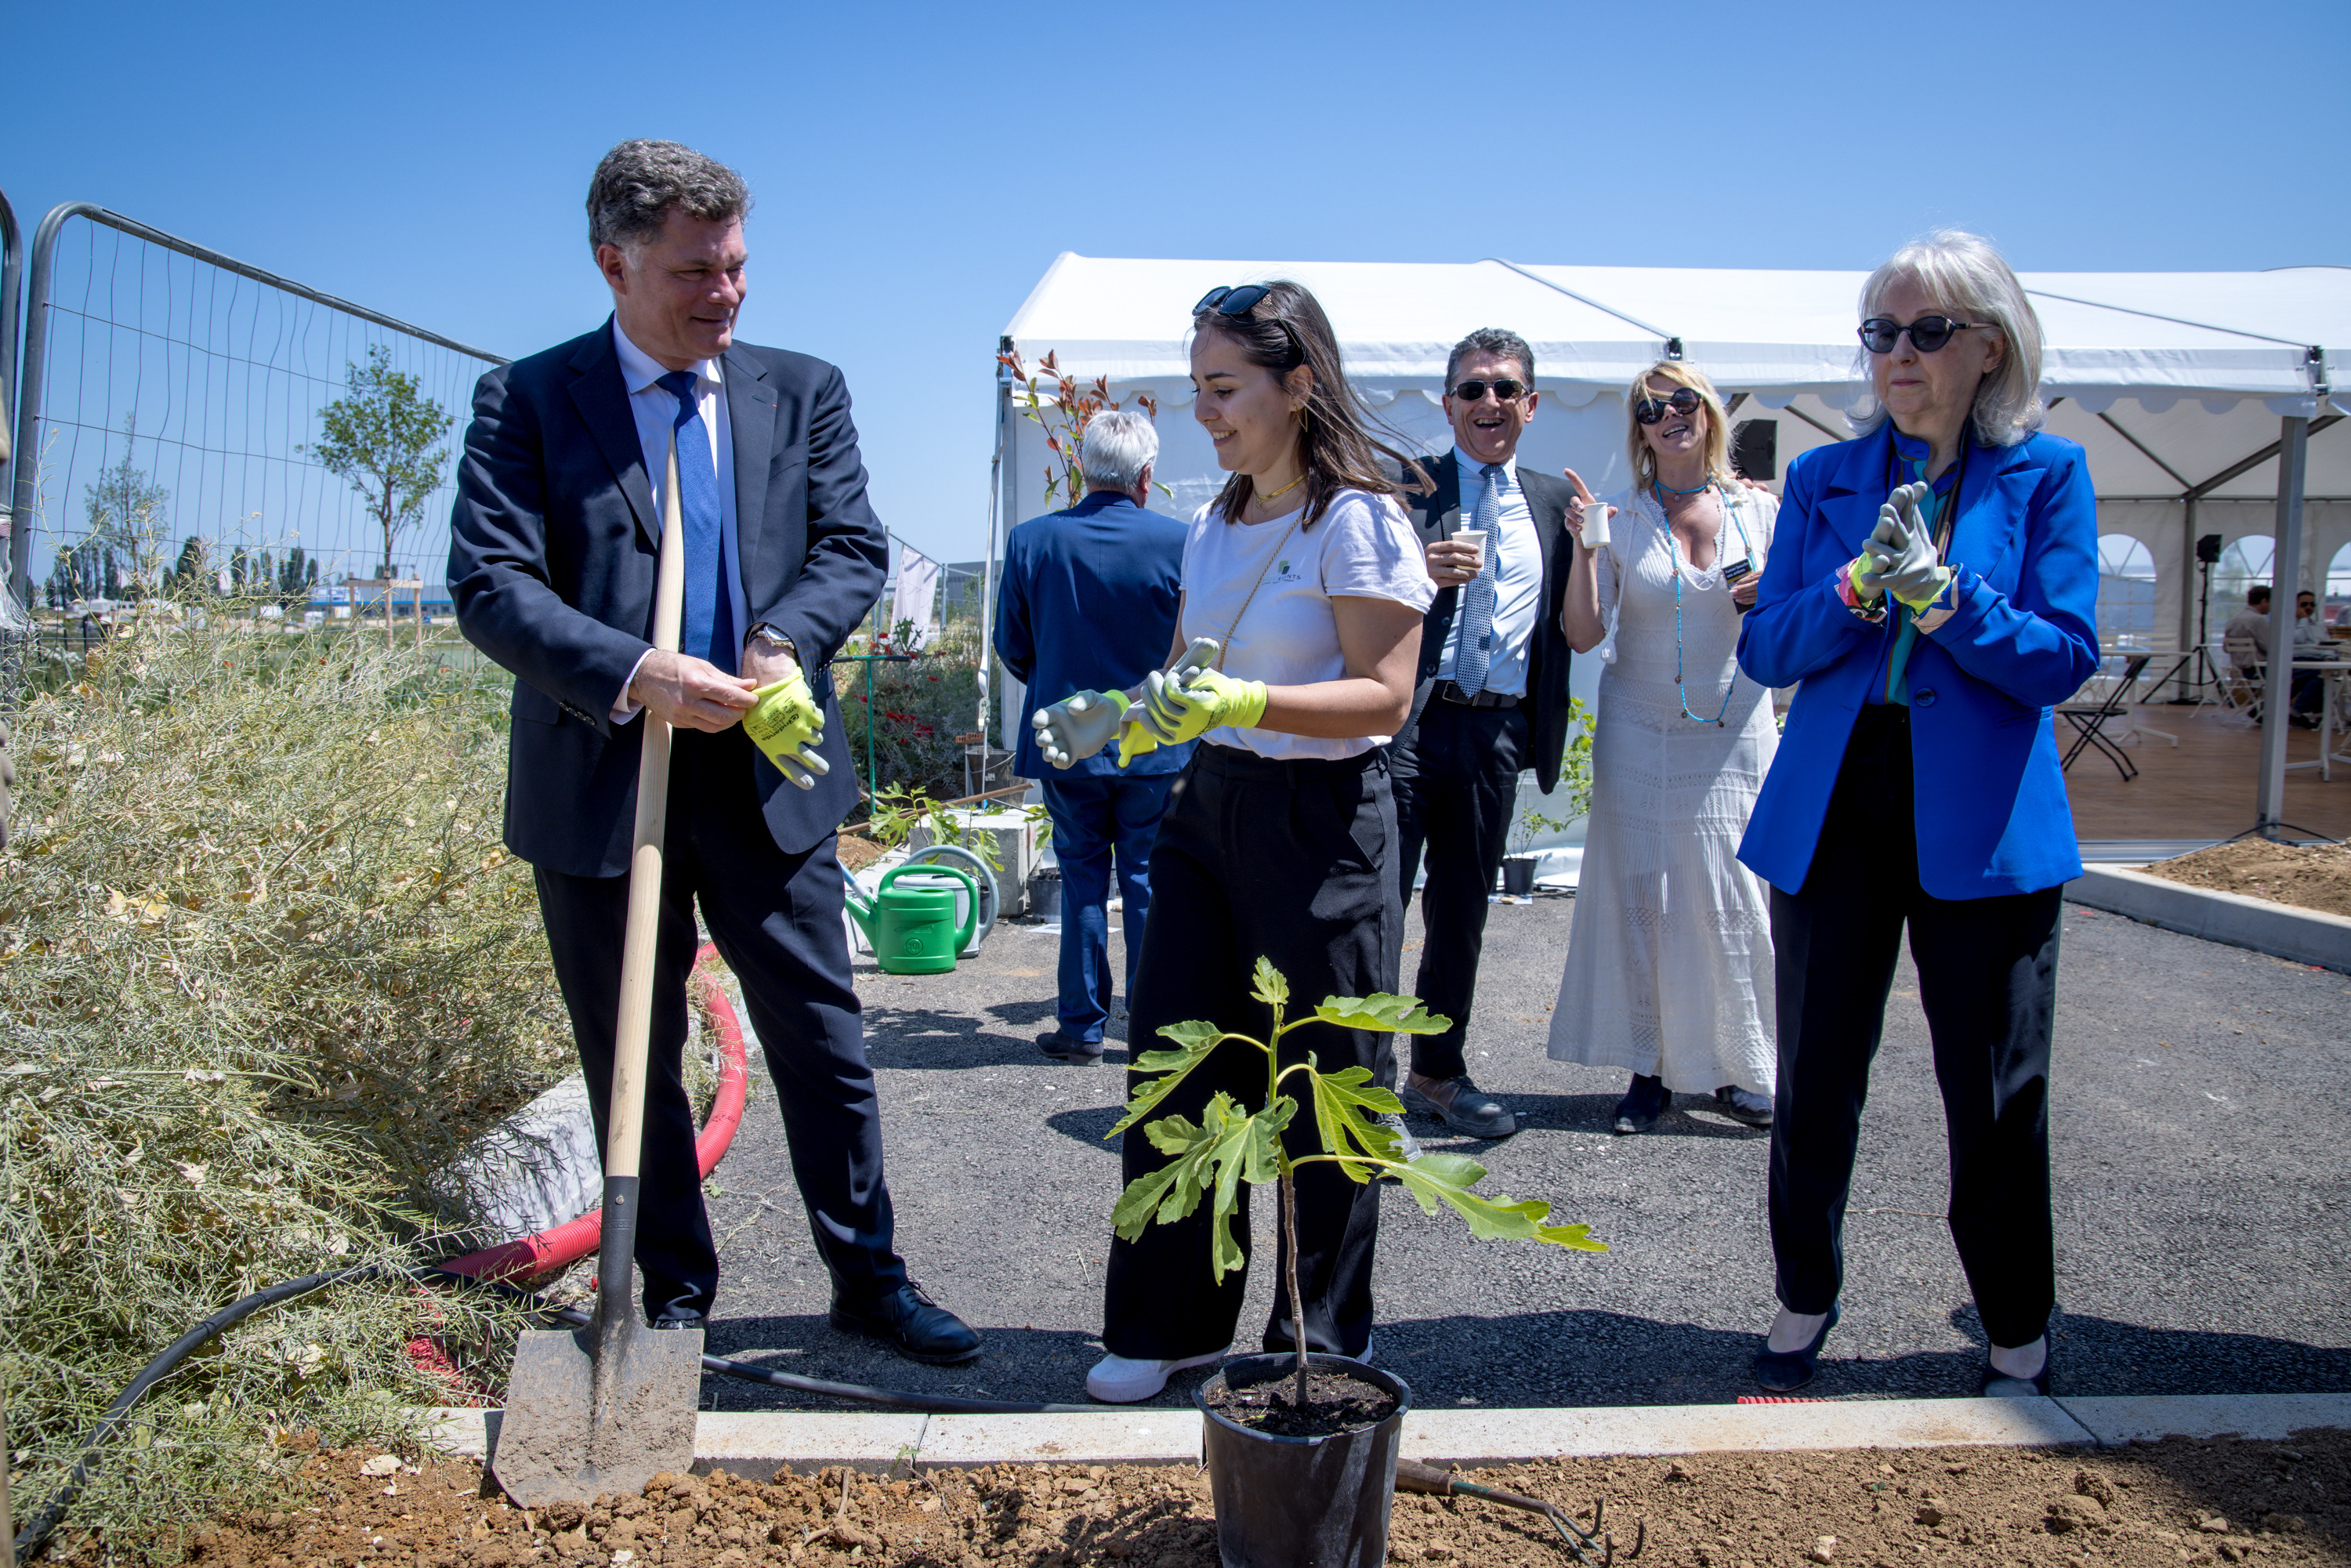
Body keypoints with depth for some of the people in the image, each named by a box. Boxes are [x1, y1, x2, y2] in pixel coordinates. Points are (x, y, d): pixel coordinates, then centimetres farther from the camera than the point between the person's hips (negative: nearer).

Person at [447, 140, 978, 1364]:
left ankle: (868, 1278, 25)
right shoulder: (527, 400, -2)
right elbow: (489, 585, -10)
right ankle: (675, 1299, 28)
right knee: (632, 1067, 11)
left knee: (824, 1044, 8)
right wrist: (631, 675, -24)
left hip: (766, 777, 2)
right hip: (601, 784, -1)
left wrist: (783, 643, -17)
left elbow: (855, 548, 3)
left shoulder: (803, 391, 7)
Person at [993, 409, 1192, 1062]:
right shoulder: (1178, 541, -11)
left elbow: (1011, 647, 2)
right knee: (1150, 882, 8)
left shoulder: (1030, 540, -6)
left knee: (1081, 881, 11)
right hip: (1157, 745, -1)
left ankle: (1082, 1027, 15)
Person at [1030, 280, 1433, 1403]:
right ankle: (1173, 1323, 24)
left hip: (1322, 821, -7)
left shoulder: (1356, 518, -11)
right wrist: (1120, 718, 2)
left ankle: (1322, 1347, 22)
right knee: (1175, 1068, 8)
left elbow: (1383, 695, -17)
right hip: (1206, 808, 7)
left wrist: (1244, 701, -29)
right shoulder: (1214, 521, 12)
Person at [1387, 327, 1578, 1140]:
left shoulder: (1553, 500, 14)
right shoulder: (1404, 487, 2)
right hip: (1408, 724, -4)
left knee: (1462, 911, 14)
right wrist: (1420, 572, -20)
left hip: (1498, 731, 4)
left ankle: (1438, 1073, 28)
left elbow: (1573, 625, 15)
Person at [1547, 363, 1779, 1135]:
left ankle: (1736, 1068, 17)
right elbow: (1583, 636, -5)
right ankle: (1651, 1068, 12)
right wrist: (1582, 547, -16)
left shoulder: (1760, 511, 3)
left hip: (1734, 733, 1)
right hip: (1641, 732, 0)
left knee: (1733, 899, 1)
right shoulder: (1621, 521, 0)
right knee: (1640, 894, 1)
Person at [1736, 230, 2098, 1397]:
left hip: (1982, 826, -2)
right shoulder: (1824, 479, 8)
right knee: (1815, 1081, 9)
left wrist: (1944, 595, -19)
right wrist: (1857, 589, -15)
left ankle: (2017, 1336, 25)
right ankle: (1805, 1301, 29)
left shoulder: (2047, 475, 2)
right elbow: (1764, 652, 2)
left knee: (1994, 1098, 6)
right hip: (1834, 813, 2)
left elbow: (2063, 658, -6)